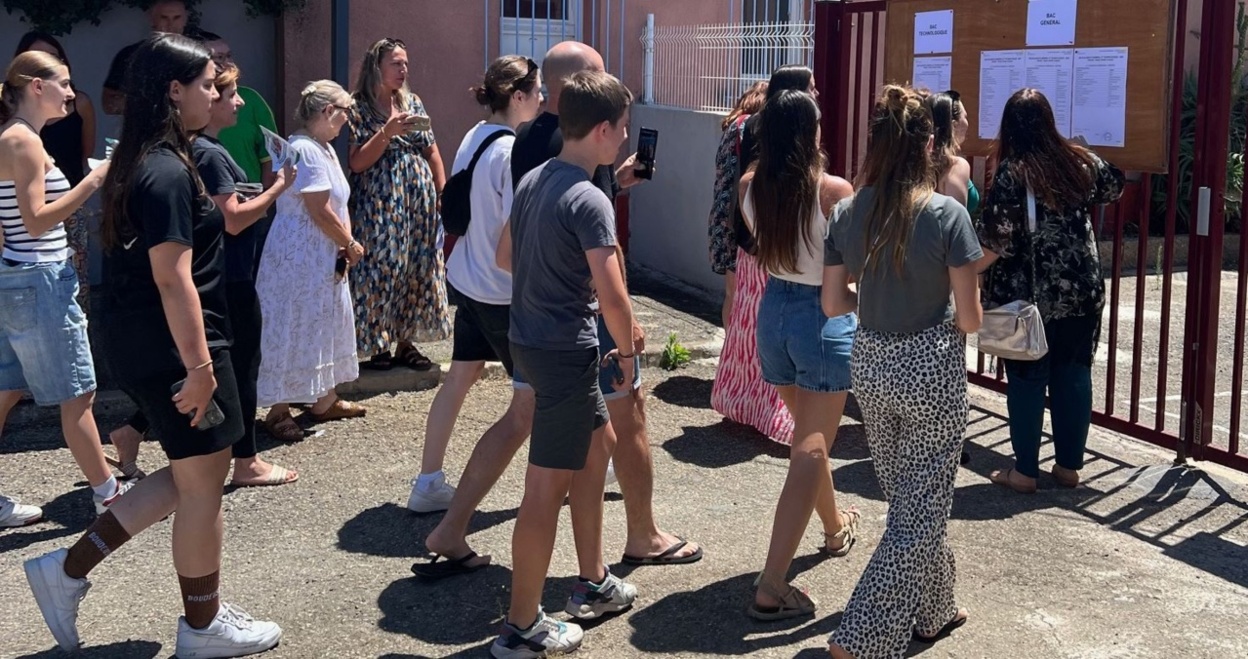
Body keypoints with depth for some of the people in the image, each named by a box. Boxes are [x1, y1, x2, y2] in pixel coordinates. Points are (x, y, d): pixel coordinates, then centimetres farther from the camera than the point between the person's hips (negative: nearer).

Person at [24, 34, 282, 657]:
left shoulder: (139, 162, 11)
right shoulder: (168, 173, -20)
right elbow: (173, 279, -24)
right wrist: (199, 366, -23)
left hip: (136, 341, 10)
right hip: (172, 347, -10)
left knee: (189, 474, 20)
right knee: (202, 482, 5)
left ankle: (69, 568, 19)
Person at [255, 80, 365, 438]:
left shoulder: (325, 149, 11)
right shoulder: (304, 150, -20)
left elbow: (338, 205, 11)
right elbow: (320, 211, -22)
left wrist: (345, 245, -4)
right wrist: (350, 244, -10)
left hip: (324, 257, 10)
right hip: (298, 257, -10)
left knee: (325, 325, 17)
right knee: (290, 331, -3)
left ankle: (324, 401, 29)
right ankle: (278, 411, 5)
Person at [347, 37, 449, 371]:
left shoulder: (413, 103, 12)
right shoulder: (359, 108, -3)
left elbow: (432, 151, 15)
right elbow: (357, 162, -10)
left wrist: (443, 193, 9)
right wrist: (387, 132, -18)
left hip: (420, 200, 5)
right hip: (379, 203, -5)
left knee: (417, 270, 6)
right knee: (381, 268, -5)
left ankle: (406, 342, 16)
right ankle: (378, 346, 5)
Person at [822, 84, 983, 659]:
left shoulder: (848, 213, -3)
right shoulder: (947, 214, -16)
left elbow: (833, 302, 2)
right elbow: (970, 318, -14)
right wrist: (950, 321, 8)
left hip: (871, 366, 5)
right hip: (932, 369, -5)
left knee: (906, 498, 22)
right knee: (921, 510, 4)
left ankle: (930, 611, 39)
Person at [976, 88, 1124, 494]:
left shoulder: (1012, 173, -14)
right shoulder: (1081, 162, 1)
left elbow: (995, 241, -19)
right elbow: (1113, 188, 23)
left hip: (1029, 297, -4)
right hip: (1082, 294, 4)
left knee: (1026, 381, 5)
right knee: (1074, 377, 13)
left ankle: (1025, 471, 11)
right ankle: (1069, 466, 21)